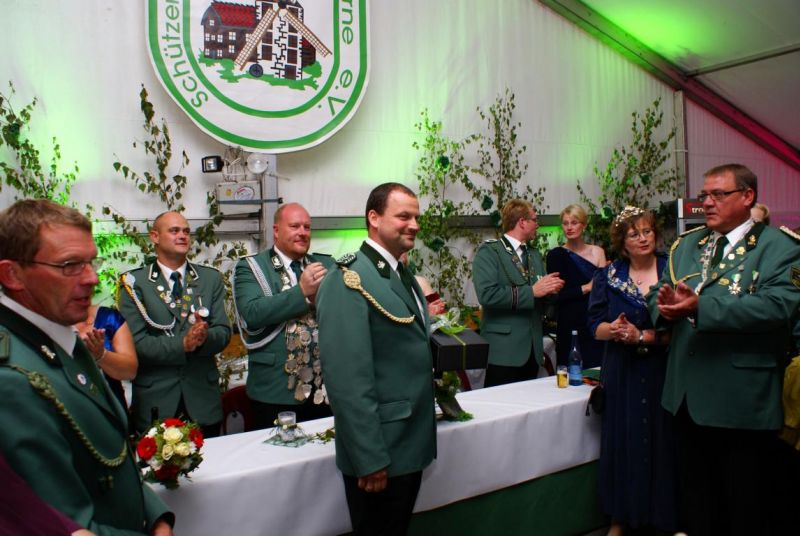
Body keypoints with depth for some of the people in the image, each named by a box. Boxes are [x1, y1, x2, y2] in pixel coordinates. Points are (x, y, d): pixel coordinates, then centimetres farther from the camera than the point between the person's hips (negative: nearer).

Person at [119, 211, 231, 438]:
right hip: (155, 401, -2)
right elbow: (135, 342, -9)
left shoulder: (211, 278, 7)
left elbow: (223, 332, 1)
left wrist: (204, 337, -20)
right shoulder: (134, 282, -1)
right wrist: (183, 344, -21)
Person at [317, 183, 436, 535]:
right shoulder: (348, 280, -20)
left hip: (412, 444, 9)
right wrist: (370, 459, -23)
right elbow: (348, 379, -25)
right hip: (379, 455, -9)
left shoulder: (404, 277, 10)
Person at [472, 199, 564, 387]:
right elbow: (487, 294, -21)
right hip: (504, 350, -7)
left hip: (532, 350, 7)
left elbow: (542, 302, 19)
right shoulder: (489, 252, -6)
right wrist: (532, 291, -19)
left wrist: (550, 289, -4)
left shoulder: (535, 255, 17)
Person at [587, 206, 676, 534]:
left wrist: (643, 337, -17)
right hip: (623, 373, 2)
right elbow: (596, 326, 3)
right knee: (623, 442, 6)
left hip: (663, 371, -1)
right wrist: (613, 330, -18)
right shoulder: (608, 277, 6)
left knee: (662, 442, 3)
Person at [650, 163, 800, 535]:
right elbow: (659, 294, 10)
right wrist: (667, 305, -14)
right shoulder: (686, 244, 13)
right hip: (689, 393, 6)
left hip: (742, 399, -5)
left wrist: (701, 306, -30)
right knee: (696, 501, 20)